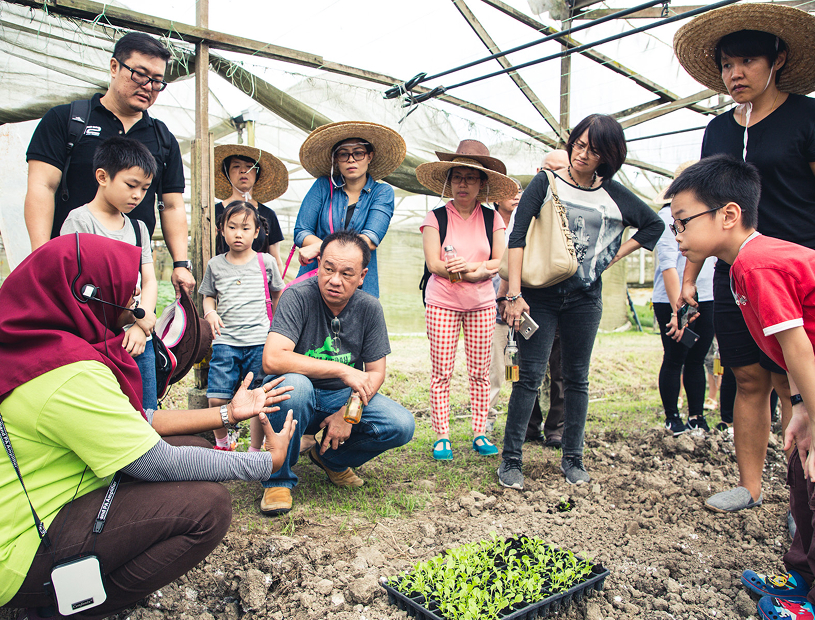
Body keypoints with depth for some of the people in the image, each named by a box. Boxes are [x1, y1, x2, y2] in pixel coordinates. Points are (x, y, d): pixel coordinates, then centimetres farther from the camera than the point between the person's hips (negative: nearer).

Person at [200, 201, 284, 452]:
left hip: (259, 342, -1)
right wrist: (210, 313, -3)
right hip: (225, 341, 1)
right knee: (216, 398, -3)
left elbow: (278, 294, 16)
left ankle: (255, 450, 18)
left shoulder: (266, 262, 5)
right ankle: (222, 443, 24)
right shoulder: (215, 264, 9)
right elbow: (208, 296, 18)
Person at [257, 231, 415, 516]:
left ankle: (331, 458, 12)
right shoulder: (298, 297, -19)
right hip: (300, 398, -3)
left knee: (401, 426, -18)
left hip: (344, 397, 4)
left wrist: (348, 413, -17)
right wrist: (342, 370, -31)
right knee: (292, 383, -38)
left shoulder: (369, 308, -6)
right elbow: (272, 360, -32)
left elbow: (375, 372, 0)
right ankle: (279, 479, -12)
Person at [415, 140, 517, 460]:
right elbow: (434, 264, -11)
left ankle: (480, 434, 18)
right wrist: (482, 269, -14)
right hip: (442, 304, -2)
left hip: (482, 305, 2)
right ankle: (441, 436, 10)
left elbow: (501, 262, -1)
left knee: (480, 373, 6)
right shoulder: (435, 217, -3)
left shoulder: (492, 219, 4)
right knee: (441, 374, 0)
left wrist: (469, 266, -19)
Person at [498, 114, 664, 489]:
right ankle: (511, 459, 3)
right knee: (530, 374, -6)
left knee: (577, 377, 9)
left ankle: (573, 459, 20)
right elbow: (517, 237, -8)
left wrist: (614, 256, 9)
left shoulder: (612, 194, 7)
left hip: (585, 296, 3)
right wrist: (514, 294, -15)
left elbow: (654, 225, 21)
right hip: (540, 293, -3)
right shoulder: (547, 183, -1)